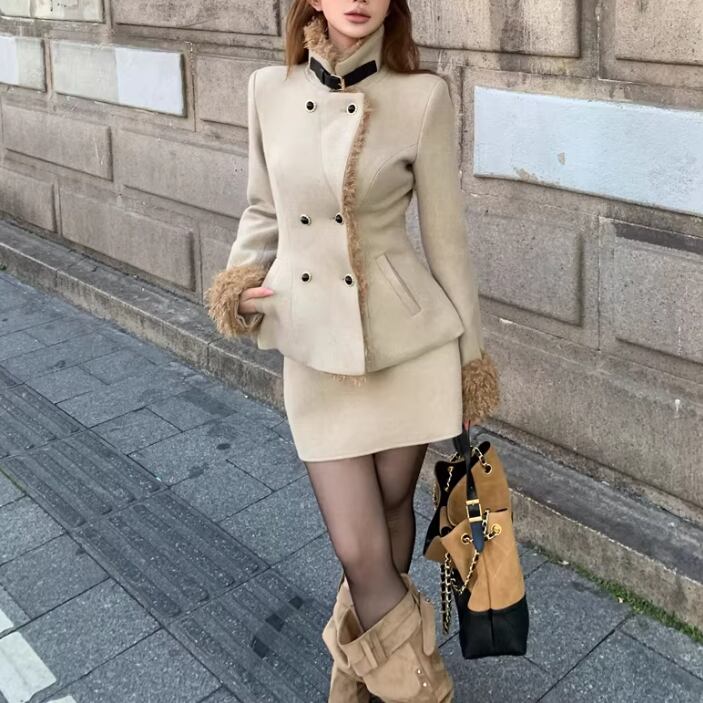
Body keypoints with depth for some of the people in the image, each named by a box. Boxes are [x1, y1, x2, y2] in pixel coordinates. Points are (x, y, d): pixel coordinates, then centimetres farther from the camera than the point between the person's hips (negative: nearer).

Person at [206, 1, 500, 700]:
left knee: (390, 508, 16)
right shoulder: (269, 88, 0)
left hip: (407, 340, -1)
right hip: (316, 347, 1)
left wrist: (471, 352, 5)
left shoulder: (421, 95, -8)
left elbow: (445, 234, -2)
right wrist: (239, 280, -6)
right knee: (359, 550, 1)